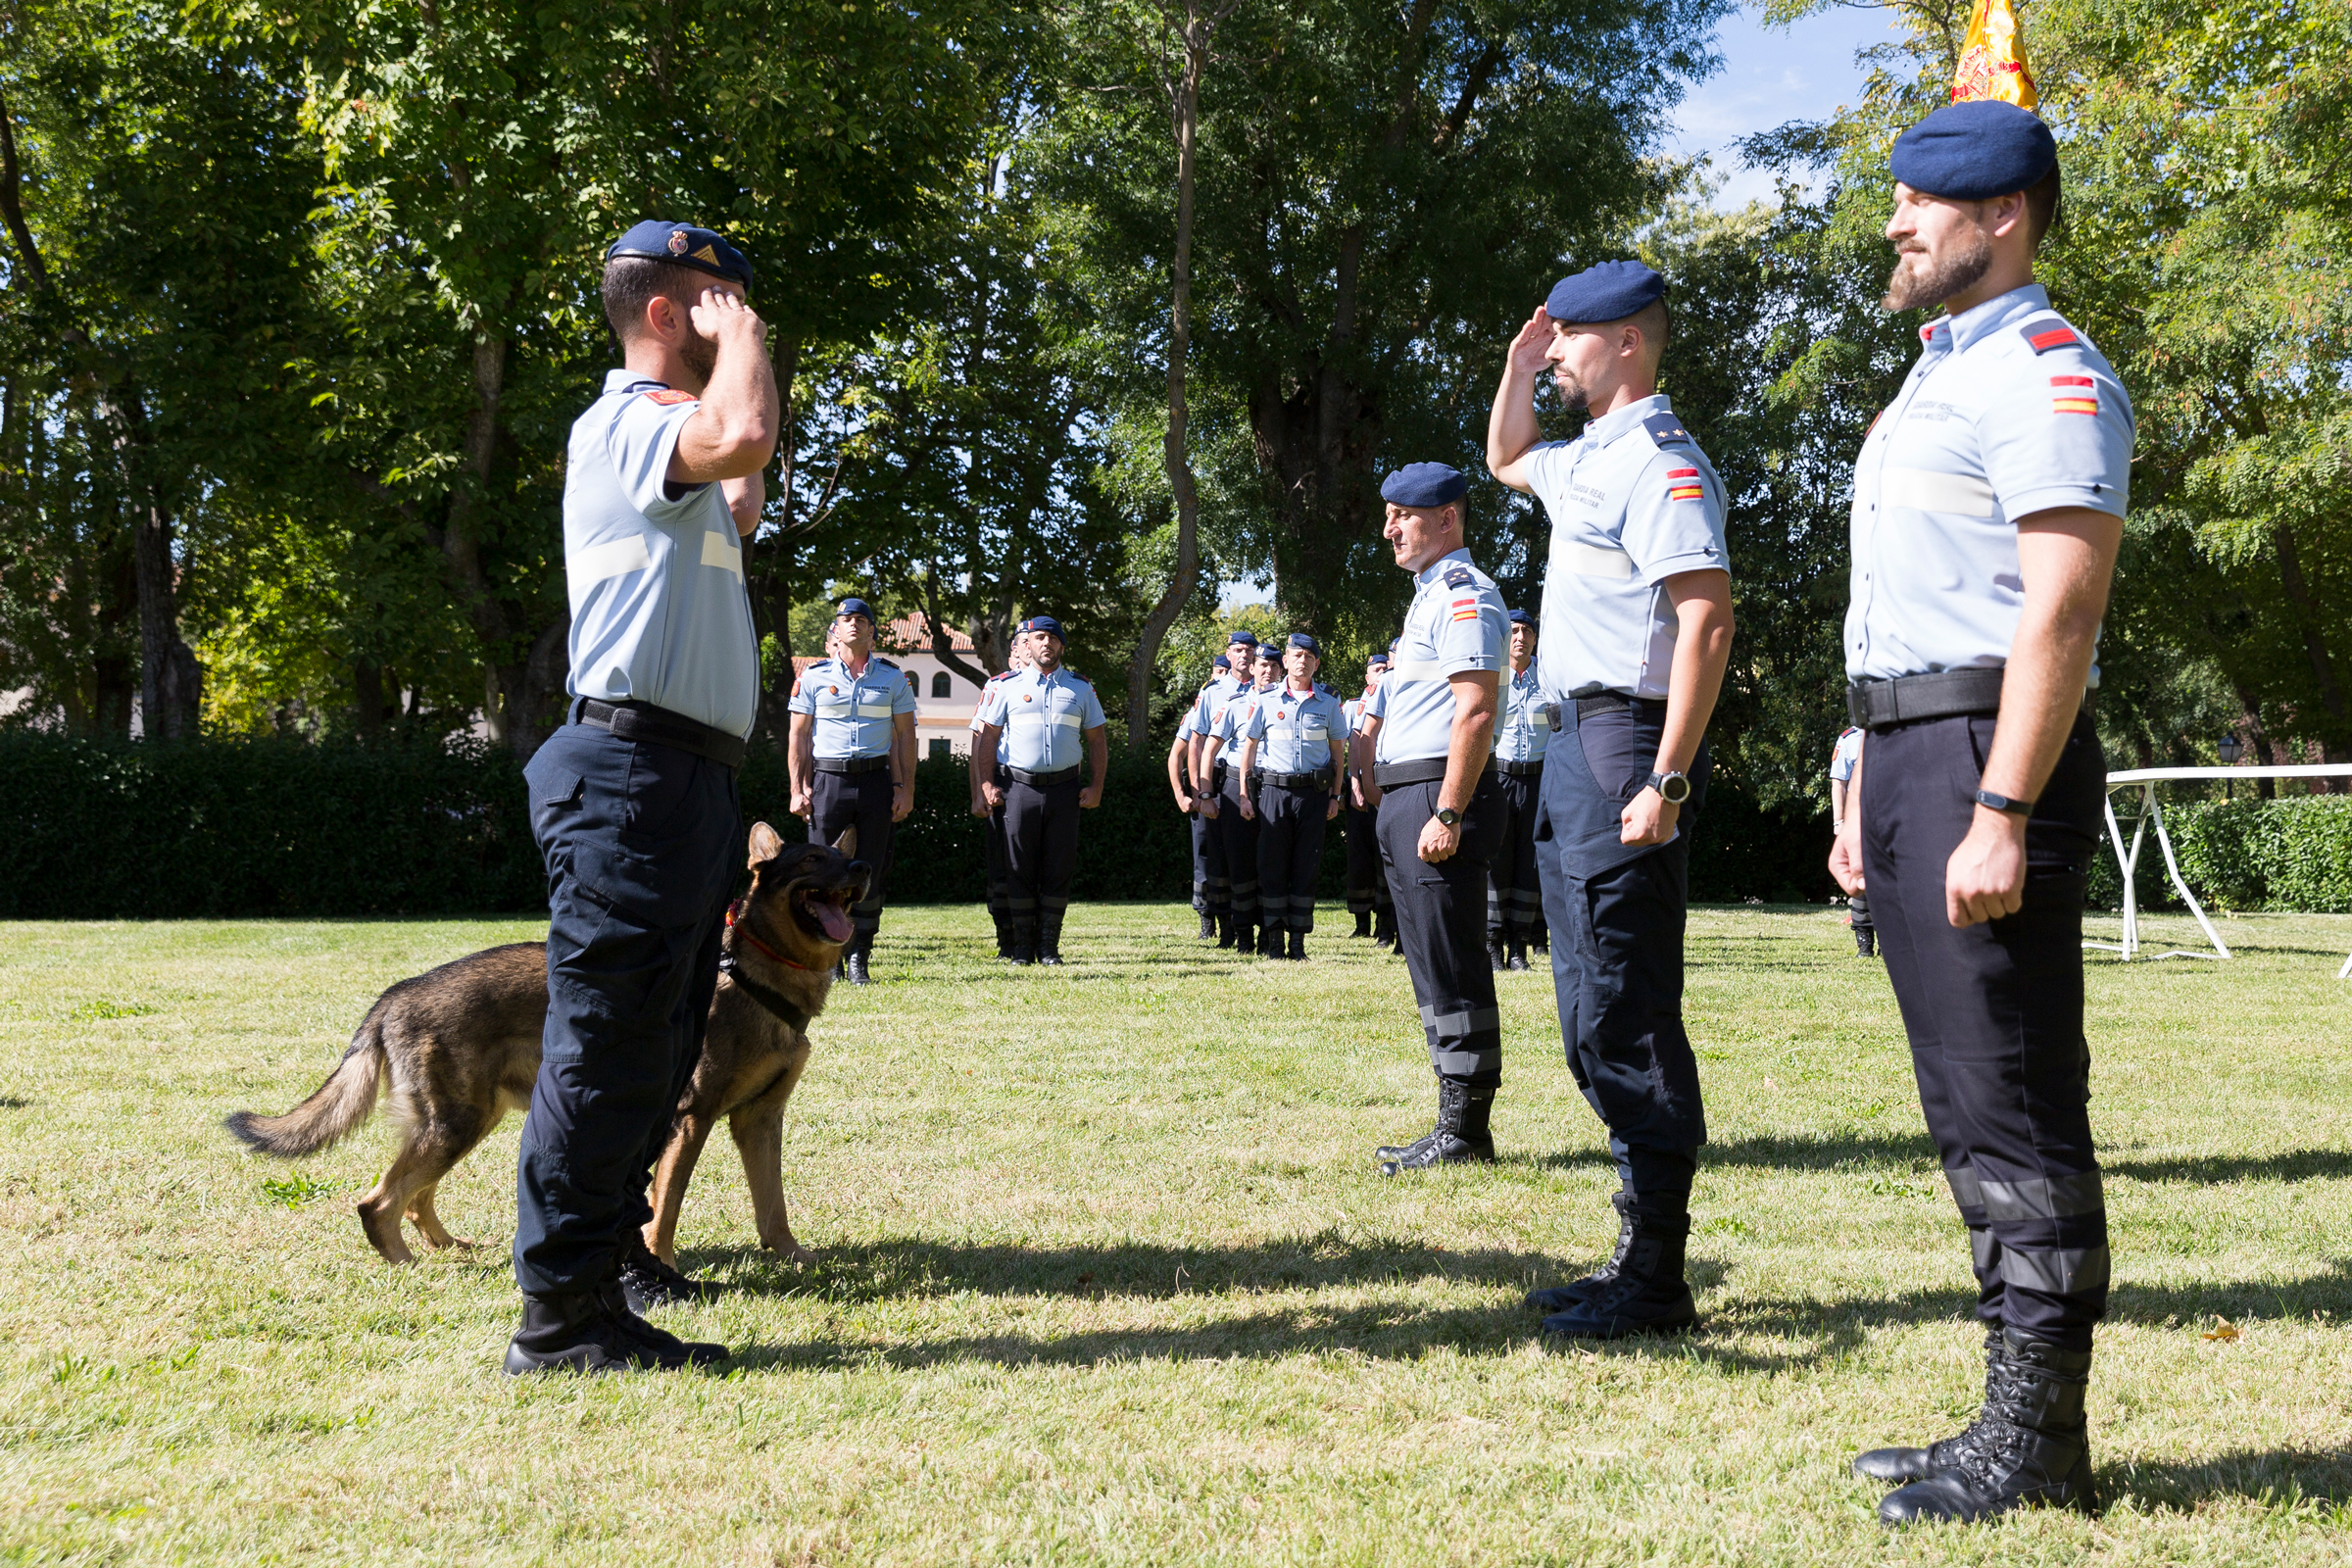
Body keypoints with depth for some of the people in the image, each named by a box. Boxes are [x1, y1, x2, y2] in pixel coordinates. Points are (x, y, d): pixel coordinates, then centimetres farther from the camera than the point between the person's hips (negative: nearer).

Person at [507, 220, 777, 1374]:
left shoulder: (666, 440, 23)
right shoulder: (622, 424, -10)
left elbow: (740, 511, 45)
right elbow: (741, 437, -31)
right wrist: (740, 336, -14)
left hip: (687, 776, 11)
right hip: (637, 769, -11)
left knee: (659, 1042, 19)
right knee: (607, 1040, -10)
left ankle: (610, 1249, 32)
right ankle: (562, 1313, -6)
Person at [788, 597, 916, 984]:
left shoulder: (893, 677, 10)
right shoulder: (814, 676, 7)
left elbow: (905, 735, 10)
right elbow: (799, 736, 7)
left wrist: (906, 788, 2)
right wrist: (798, 790, 0)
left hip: (876, 780, 1)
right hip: (828, 780, -1)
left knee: (871, 873, 0)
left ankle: (858, 957, 7)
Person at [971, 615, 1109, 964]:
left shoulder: (1081, 688, 11)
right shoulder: (1007, 686, 7)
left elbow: (1097, 740, 13)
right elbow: (986, 736, 7)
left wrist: (1096, 787, 4)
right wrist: (985, 784, -1)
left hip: (1065, 789, 1)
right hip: (1020, 788, -1)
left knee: (1059, 869, 1)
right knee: (1020, 869, 0)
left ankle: (1049, 946, 7)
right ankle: (1022, 946, 6)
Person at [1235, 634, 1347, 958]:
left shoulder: (1328, 705, 9)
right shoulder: (1266, 703, 7)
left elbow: (1338, 752, 13)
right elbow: (1249, 748, 10)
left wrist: (1335, 795, 6)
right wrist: (1244, 795, 4)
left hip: (1314, 791, 1)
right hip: (1274, 789, 0)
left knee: (1307, 865, 1)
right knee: (1272, 864, -1)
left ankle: (1298, 938, 6)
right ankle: (1273, 936, 4)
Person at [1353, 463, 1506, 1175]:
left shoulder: (1463, 594, -11)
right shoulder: (1429, 596, 22)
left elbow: (1476, 712, -20)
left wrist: (1447, 815, -24)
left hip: (1438, 795, -11)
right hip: (1405, 799, 11)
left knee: (1454, 968, -7)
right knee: (1431, 965, 13)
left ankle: (1465, 1132, -3)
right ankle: (1456, 1125, 19)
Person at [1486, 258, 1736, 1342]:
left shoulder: (1660, 461, -11)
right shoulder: (1583, 458, 19)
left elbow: (1707, 624, -20)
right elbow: (1504, 460, 42)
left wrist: (1666, 780, -26)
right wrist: (1519, 362, 25)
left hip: (1623, 741, -11)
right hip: (1571, 744, 11)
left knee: (1627, 1014, -9)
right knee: (1593, 1016, 13)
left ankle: (1655, 1280, -3)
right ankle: (1636, 1255, 21)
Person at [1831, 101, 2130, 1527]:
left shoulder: (2048, 376, -9)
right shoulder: (1934, 381, 21)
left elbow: (2062, 613, -19)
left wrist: (2002, 814, -24)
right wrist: (1869, 793, 21)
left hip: (1990, 755, -10)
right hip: (1910, 759, 10)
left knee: (2016, 1104, -6)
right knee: (1971, 1103, 12)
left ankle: (2039, 1447, 2)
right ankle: (2016, 1422, 20)